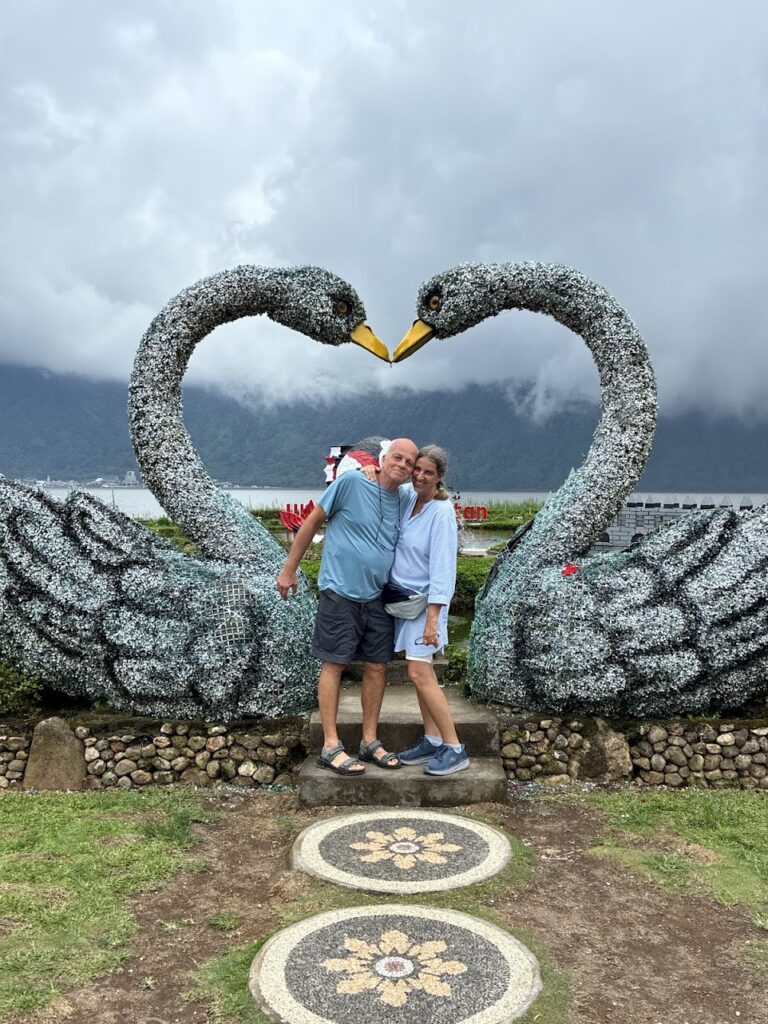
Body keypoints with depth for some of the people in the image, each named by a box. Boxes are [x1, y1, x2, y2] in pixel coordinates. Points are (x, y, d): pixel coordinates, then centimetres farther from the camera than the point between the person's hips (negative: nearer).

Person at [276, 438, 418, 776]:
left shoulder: (404, 503, 7)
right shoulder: (351, 483, -8)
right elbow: (312, 522, -3)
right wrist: (289, 569, -1)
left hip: (377, 599, 6)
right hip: (340, 594, -5)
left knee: (376, 667, 8)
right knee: (333, 665, 0)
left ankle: (370, 742, 21)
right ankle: (331, 747, 8)